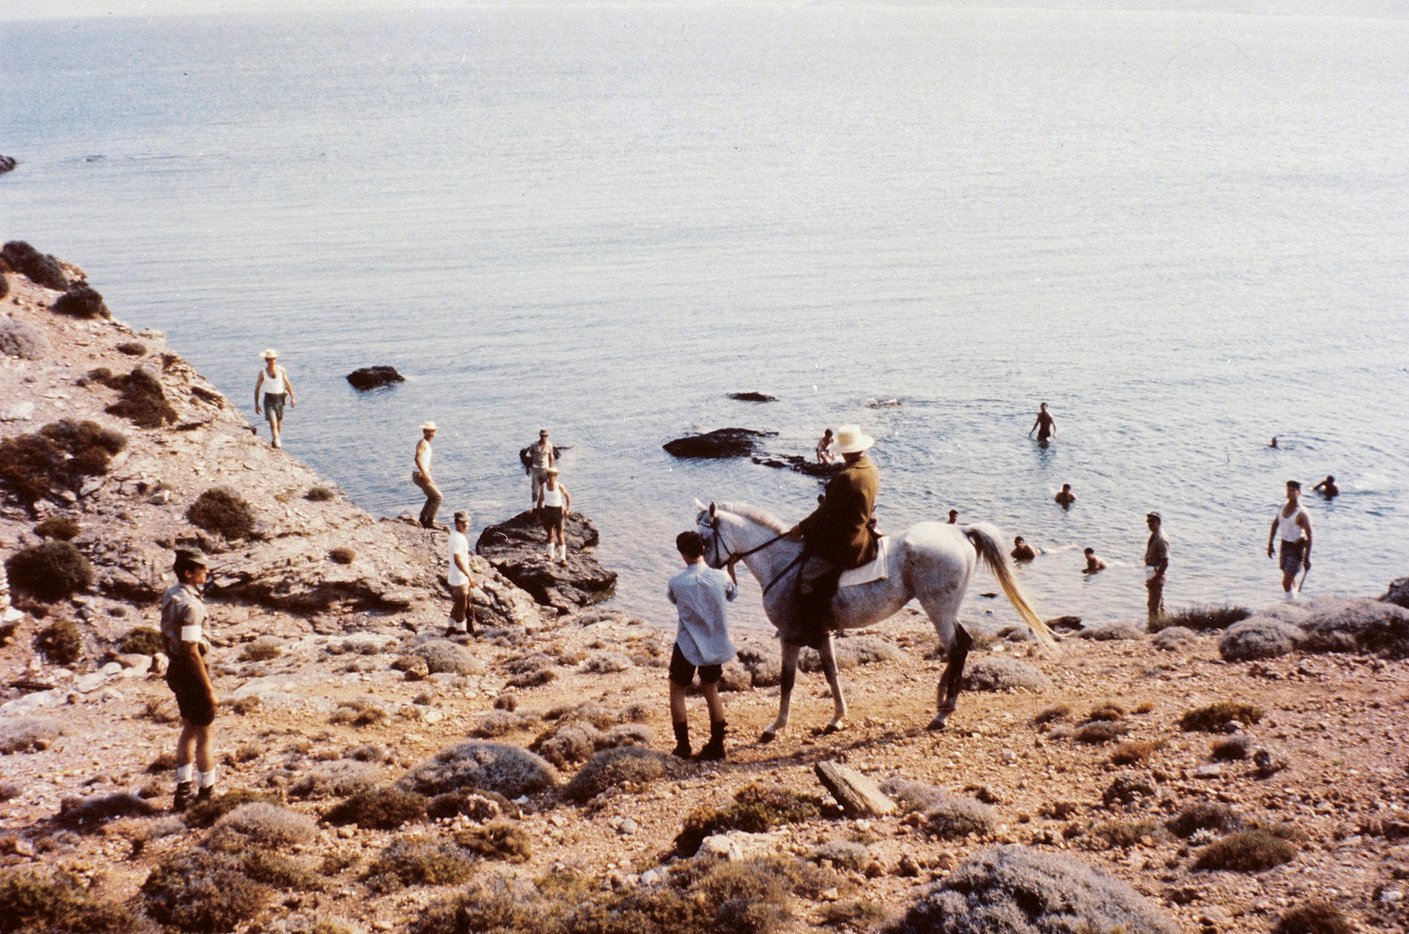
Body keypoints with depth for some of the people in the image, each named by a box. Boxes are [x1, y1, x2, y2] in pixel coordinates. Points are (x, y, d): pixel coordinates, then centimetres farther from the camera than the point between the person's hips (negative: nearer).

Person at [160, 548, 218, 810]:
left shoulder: (170, 595, 4)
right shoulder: (190, 604, -25)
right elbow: (192, 650, -27)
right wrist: (209, 688, -22)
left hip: (176, 668, 9)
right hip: (191, 671, -9)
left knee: (189, 729, 23)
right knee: (203, 734, 5)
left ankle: (184, 789, 31)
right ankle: (207, 793, 15)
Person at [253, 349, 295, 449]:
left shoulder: (281, 370, -2)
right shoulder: (262, 372, -5)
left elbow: (288, 384, 5)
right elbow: (257, 388, 3)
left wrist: (292, 398, -1)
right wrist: (256, 404, 4)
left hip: (280, 399, 3)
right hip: (269, 400, -3)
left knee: (279, 423, 14)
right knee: (273, 424, -16)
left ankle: (274, 441, 36)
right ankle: (277, 444, -22)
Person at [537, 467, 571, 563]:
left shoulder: (560, 486, -13)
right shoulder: (543, 486, -5)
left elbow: (568, 496, 0)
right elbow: (540, 499, 5)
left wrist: (568, 509, -8)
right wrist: (538, 513, 5)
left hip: (558, 510, -3)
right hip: (547, 510, 3)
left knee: (559, 534, -2)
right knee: (550, 533, 11)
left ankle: (563, 557, 3)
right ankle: (550, 555, 25)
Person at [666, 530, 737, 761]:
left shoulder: (677, 583, -15)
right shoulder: (720, 577, -10)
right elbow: (733, 594, 13)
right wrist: (731, 566, 25)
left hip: (688, 646, -3)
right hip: (716, 644, 3)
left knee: (677, 691, 11)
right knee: (711, 691, 17)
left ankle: (683, 746, 8)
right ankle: (716, 745, 18)